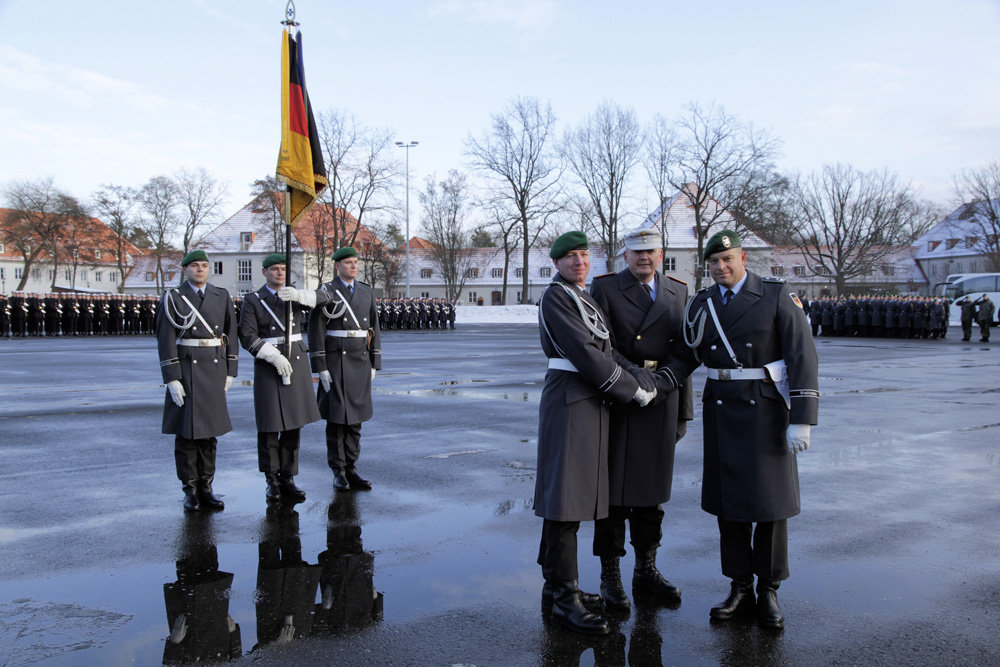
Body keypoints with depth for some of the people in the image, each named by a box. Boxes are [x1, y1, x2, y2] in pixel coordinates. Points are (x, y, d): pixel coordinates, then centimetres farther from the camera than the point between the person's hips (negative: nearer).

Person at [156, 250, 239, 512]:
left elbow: (230, 335, 10)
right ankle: (190, 491, 11)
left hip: (215, 370, 3)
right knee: (186, 431, 1)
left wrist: (230, 371, 5)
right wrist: (172, 379, -12)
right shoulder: (172, 298, -1)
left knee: (209, 431, 8)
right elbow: (165, 340, -6)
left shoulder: (222, 297, 8)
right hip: (185, 370, -3)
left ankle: (206, 488, 17)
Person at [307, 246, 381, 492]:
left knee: (355, 418, 7)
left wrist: (374, 364, 7)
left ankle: (351, 471, 15)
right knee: (336, 418, 0)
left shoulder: (367, 292, 10)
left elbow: (373, 329, 12)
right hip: (335, 362, -4)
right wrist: (321, 368, -13)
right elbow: (316, 331, -8)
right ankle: (338, 473, 10)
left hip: (361, 362, 4)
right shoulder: (325, 293, -4)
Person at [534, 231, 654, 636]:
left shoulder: (584, 297, 19)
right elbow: (584, 352, -18)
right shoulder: (555, 296, -11)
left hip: (589, 401, 10)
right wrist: (633, 390, -13)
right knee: (566, 496, -7)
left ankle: (555, 586, 23)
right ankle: (564, 600, -1)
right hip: (570, 400, -10)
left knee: (571, 493, 13)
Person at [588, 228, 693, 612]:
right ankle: (610, 577, 12)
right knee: (613, 489, 1)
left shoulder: (678, 291, 11)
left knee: (652, 490, 12)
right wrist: (631, 372, -26)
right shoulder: (604, 288, -1)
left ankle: (646, 571, 25)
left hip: (661, 399, 4)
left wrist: (683, 411, 9)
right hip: (617, 399, -4)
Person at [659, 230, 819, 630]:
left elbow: (802, 357, -9)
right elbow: (689, 356, 9)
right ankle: (740, 589, 19)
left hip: (766, 408, -3)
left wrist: (802, 419, -16)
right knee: (728, 498, 6)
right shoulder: (702, 304, 6)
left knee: (771, 498, 2)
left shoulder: (777, 296, -6)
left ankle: (769, 592, 18)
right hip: (721, 409, 3)